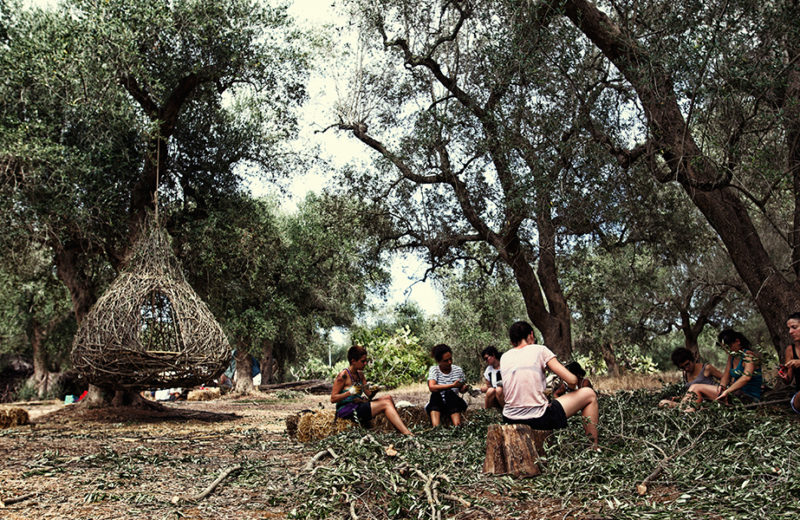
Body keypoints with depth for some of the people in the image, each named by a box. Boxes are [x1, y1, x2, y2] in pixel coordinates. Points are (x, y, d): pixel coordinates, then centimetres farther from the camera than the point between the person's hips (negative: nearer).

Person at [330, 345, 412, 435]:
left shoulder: (360, 374, 13)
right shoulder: (343, 375, -11)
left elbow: (368, 395, 10)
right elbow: (333, 399, -14)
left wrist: (373, 391, -13)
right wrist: (350, 392, -26)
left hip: (358, 406, 8)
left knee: (388, 398, -6)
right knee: (385, 404, -19)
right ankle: (407, 434, -27)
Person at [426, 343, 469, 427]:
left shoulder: (458, 370, 3)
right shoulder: (434, 369, -4)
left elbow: (461, 390, 11)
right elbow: (432, 387, -22)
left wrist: (465, 388, -14)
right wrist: (452, 385, -26)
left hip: (453, 405, 1)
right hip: (436, 405, -1)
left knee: (450, 393, -29)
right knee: (435, 394, -31)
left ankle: (457, 426, -41)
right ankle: (436, 428, -43)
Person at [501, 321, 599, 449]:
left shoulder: (504, 358, 11)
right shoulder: (539, 350, -3)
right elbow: (571, 380, -6)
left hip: (510, 420, 6)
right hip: (537, 420, -5)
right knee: (589, 394, 12)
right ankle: (594, 447, 19)